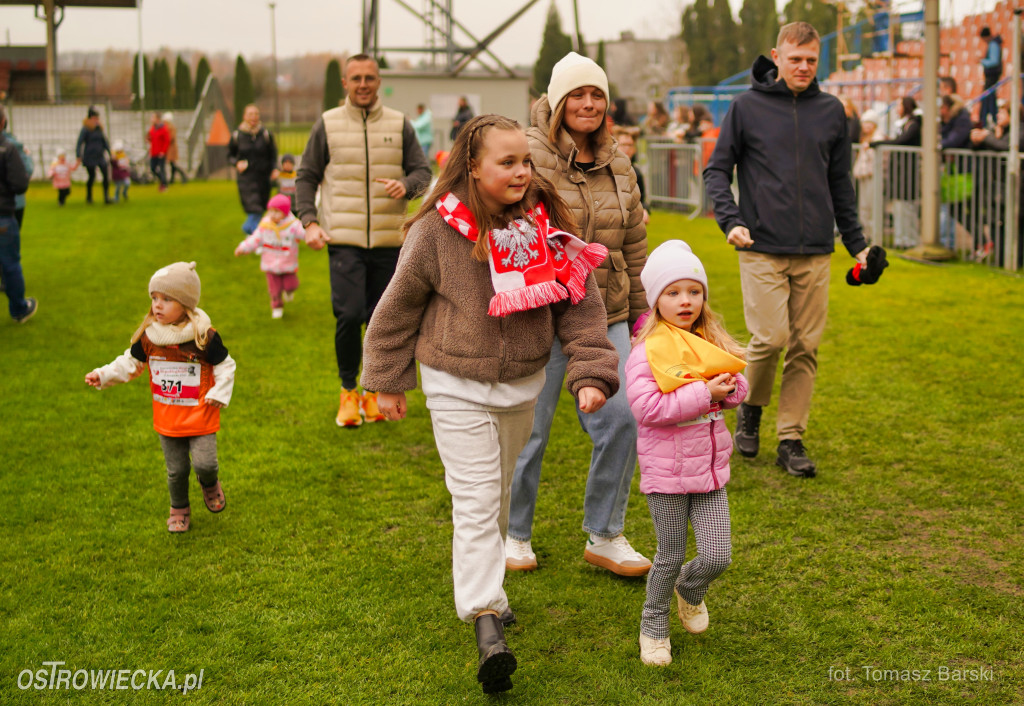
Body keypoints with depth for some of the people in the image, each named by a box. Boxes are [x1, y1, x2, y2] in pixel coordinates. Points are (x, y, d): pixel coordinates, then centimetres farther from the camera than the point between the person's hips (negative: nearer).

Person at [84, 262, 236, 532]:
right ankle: (179, 509, 37)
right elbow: (129, 364, 7)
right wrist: (103, 376, -4)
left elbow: (225, 366, -5)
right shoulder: (148, 336, -5)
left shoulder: (204, 336, -15)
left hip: (200, 417, -3)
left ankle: (210, 484, 28)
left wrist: (219, 393, -17)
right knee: (176, 470, 13)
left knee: (204, 464, -8)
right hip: (167, 419, 3)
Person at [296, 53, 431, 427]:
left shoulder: (399, 125, 7)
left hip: (389, 241, 2)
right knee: (349, 315, -10)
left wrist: (406, 185, -15)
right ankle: (348, 390, 9)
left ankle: (374, 390, 23)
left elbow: (422, 170, 8)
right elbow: (307, 177, 9)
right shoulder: (327, 124, 5)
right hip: (344, 239, -1)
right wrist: (309, 222, -4)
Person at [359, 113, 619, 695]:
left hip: (523, 384, 4)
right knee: (476, 502, -9)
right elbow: (399, 307, -4)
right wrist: (387, 381, 3)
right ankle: (486, 625, -8)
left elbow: (580, 303, -3)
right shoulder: (436, 231, -16)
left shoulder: (547, 225, -7)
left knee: (499, 494, 19)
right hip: (457, 386, -4)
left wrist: (592, 373, -12)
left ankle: (484, 584, 39)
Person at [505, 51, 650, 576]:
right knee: (528, 431, 5)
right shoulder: (529, 157, -8)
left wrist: (640, 315, 17)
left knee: (621, 423, 0)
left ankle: (604, 537, 17)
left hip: (605, 317, 5)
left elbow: (634, 246, 17)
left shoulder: (618, 167, 11)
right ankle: (515, 534, 26)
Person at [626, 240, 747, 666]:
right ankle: (654, 627, 29)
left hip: (710, 466, 5)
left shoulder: (711, 344, 7)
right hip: (667, 471, -5)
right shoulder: (646, 352, -14)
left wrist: (727, 387, -12)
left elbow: (739, 387, 12)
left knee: (718, 556, 3)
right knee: (671, 555, 6)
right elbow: (646, 407, -24)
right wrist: (704, 393, -22)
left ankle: (690, 590, 37)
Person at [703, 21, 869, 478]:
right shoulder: (747, 107, 2)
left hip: (815, 252, 3)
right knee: (770, 338, -11)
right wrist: (730, 219, -12)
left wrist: (856, 244, 14)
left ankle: (792, 439, 13)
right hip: (763, 249, -3)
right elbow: (717, 169, 4)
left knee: (805, 347, 2)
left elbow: (841, 184, 17)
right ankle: (751, 408, 18)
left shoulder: (832, 111, 11)